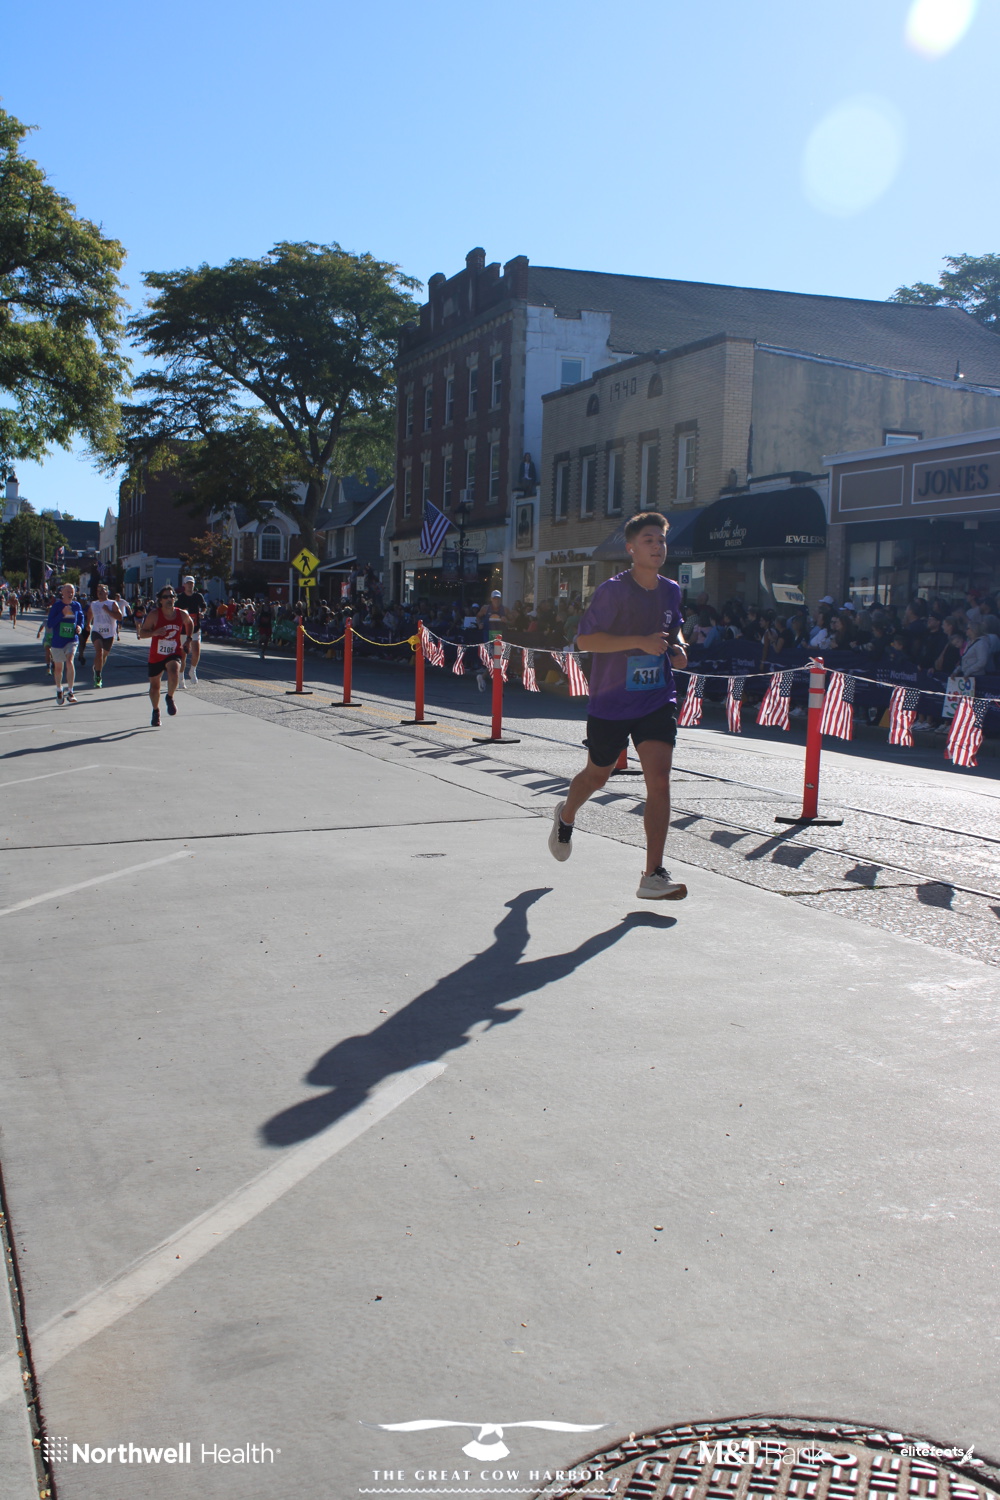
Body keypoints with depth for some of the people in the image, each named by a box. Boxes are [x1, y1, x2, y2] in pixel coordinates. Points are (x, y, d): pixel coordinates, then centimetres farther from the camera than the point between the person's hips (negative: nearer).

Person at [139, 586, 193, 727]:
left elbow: (190, 623, 18)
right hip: (156, 656, 0)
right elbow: (142, 633, -12)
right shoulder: (154, 615, -13)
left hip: (174, 653, 0)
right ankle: (156, 712, 38)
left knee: (173, 672, -34)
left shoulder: (182, 614, -6)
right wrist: (155, 632, -29)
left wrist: (188, 639, 10)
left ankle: (170, 697, -8)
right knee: (154, 686, 13)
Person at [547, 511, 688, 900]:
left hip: (657, 700, 3)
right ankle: (565, 817, 50)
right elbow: (584, 639, -17)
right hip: (611, 703, -3)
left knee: (659, 779, -12)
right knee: (597, 776, 15)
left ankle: (653, 875, -10)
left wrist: (678, 646, 2)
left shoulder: (670, 591, 5)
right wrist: (640, 641, -25)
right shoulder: (613, 590, -13)